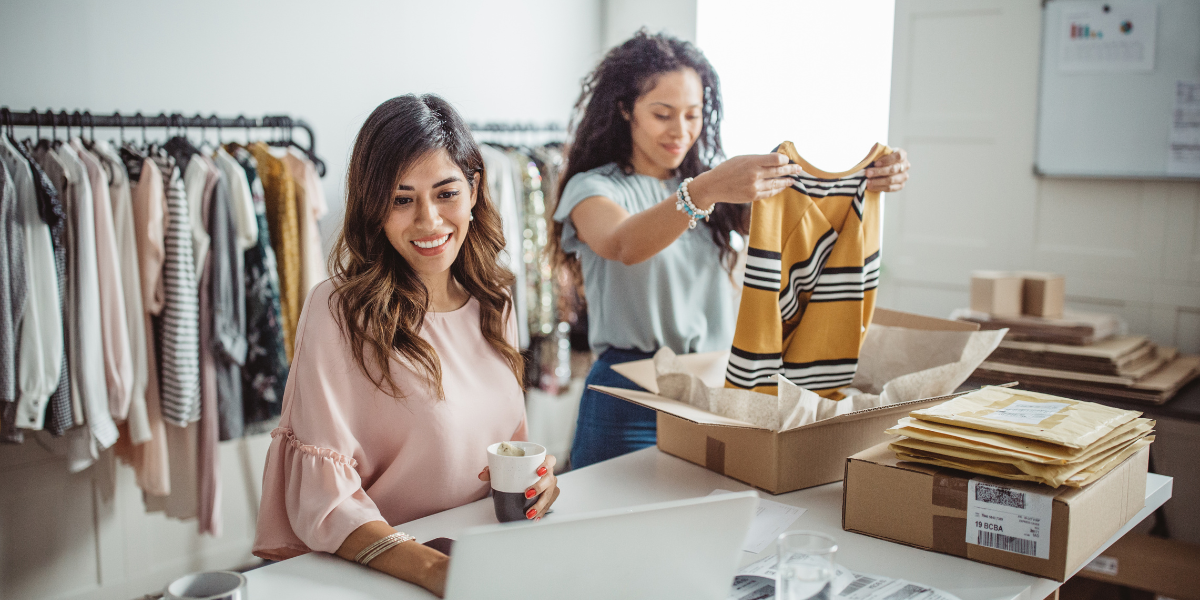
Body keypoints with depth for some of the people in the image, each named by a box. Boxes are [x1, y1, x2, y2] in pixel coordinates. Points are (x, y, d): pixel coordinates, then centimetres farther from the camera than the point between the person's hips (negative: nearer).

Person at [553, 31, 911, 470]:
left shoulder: (712, 178, 11)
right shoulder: (593, 187, -5)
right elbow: (624, 245, -28)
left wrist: (864, 183, -19)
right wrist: (704, 191, -43)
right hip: (631, 397, -5)